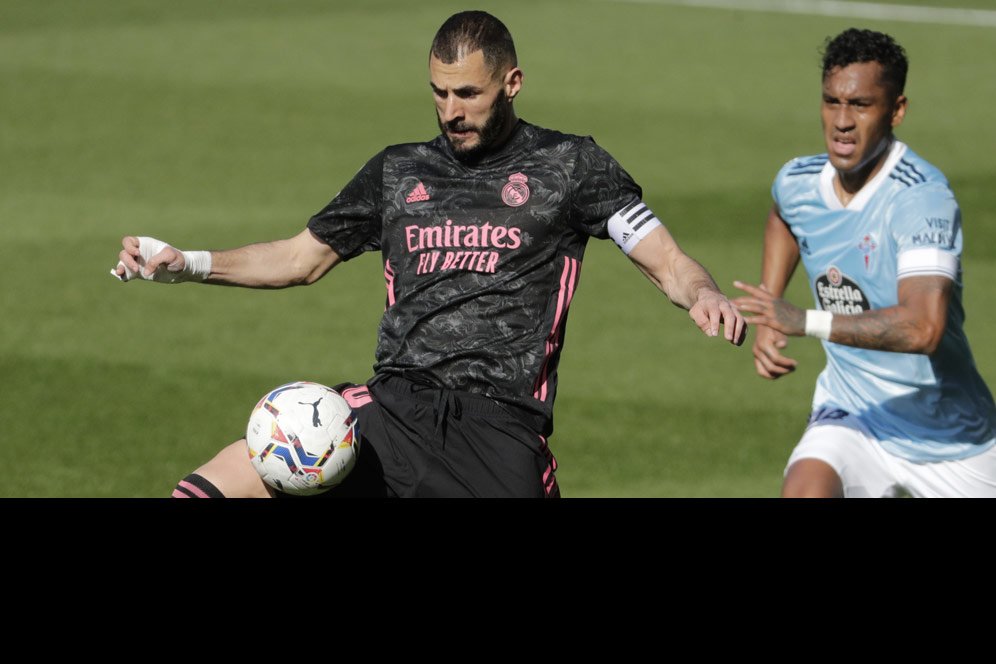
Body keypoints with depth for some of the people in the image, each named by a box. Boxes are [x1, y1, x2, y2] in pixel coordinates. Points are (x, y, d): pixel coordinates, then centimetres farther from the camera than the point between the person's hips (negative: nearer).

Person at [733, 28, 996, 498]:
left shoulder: (923, 198, -24)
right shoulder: (795, 183, -4)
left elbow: (923, 327, -39)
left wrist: (806, 322, -43)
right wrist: (768, 322, 13)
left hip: (950, 441, -3)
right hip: (852, 416, 3)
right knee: (805, 487, -27)